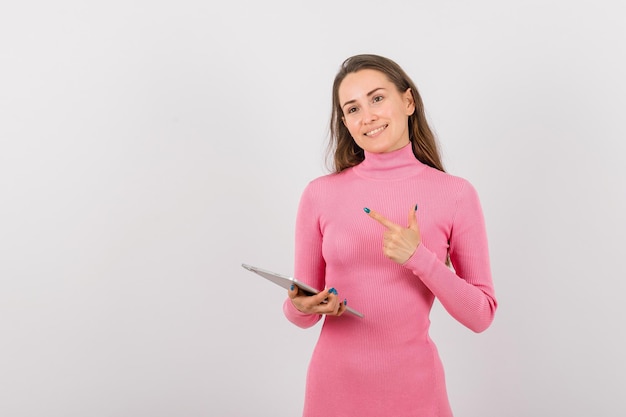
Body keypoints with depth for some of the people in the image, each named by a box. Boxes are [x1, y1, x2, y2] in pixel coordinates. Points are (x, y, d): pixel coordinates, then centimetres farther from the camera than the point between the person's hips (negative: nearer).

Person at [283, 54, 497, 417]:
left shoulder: (456, 194, -7)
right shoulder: (320, 194, -5)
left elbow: (481, 315, -5)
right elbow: (299, 313, 2)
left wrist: (420, 259, -19)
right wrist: (303, 307, -20)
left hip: (413, 387, 0)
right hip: (335, 385, 1)